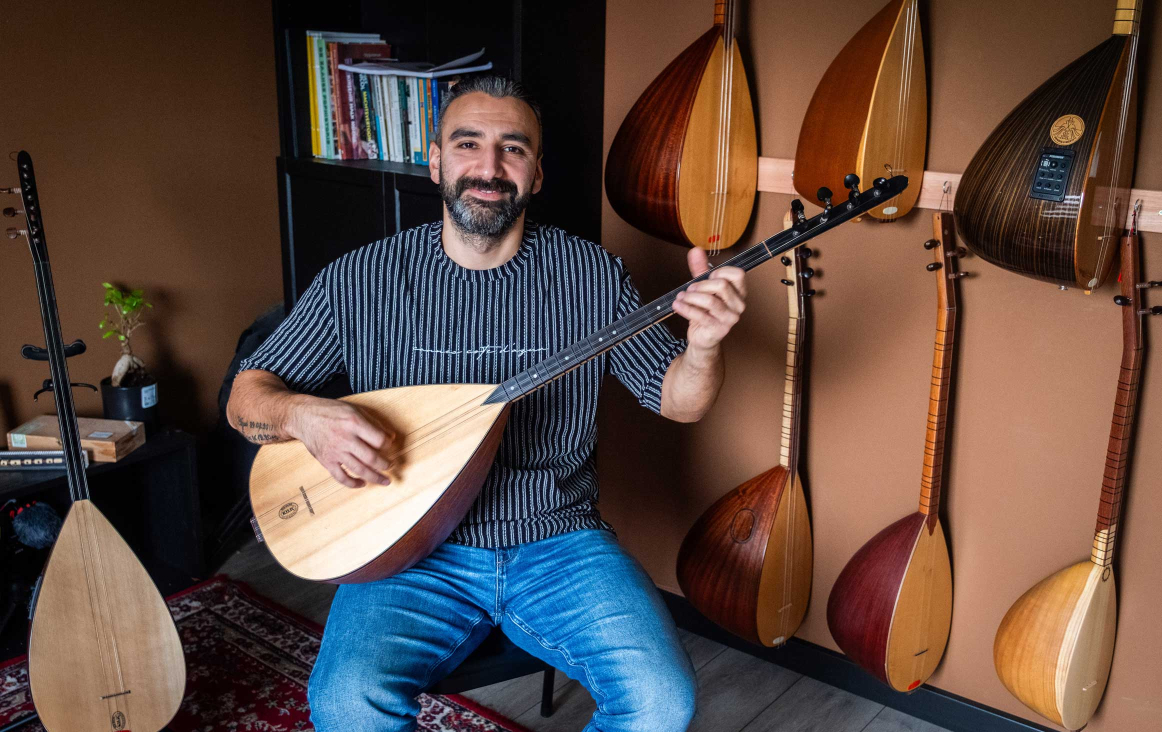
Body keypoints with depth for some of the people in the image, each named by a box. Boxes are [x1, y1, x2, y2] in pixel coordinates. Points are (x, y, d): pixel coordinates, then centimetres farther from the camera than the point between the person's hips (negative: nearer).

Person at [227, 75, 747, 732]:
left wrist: (703, 345, -19)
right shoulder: (361, 279, 0)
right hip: (414, 549, 0)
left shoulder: (591, 275, 1)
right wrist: (302, 415, -17)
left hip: (558, 543, 1)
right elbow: (248, 394, 6)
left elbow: (679, 400, 4)